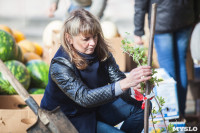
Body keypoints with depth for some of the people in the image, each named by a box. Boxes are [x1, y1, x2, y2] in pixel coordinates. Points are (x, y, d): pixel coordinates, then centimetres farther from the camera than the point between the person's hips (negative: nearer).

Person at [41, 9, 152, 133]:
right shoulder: (59, 66, -28)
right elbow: (85, 98, -37)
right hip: (70, 120, -7)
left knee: (141, 106, -6)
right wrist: (124, 84, -48)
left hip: (97, 108, 7)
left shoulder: (101, 53, -9)